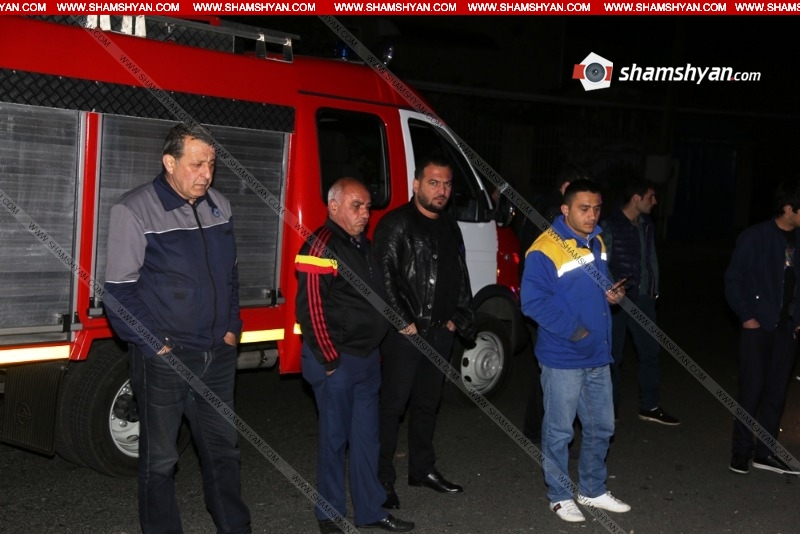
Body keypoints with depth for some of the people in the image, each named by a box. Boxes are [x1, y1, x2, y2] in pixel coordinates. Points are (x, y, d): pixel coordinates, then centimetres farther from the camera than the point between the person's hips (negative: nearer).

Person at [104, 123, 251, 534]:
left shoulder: (218, 206, 7)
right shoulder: (134, 211, -11)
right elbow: (119, 290, -11)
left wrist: (232, 327, 9)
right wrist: (154, 343, -14)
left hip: (218, 354, 6)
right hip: (165, 359, -5)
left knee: (223, 448, 16)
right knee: (160, 459, 7)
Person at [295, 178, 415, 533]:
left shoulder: (362, 245, 13)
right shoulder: (323, 246, -14)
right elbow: (310, 308, -19)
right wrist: (329, 360, -17)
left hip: (368, 358, 8)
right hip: (339, 362, -8)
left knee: (366, 438, 14)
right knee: (335, 439, 4)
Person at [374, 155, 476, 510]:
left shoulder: (449, 227, 15)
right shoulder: (396, 223, -9)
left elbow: (460, 277, 20)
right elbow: (383, 274, -16)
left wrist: (458, 317, 11)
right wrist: (403, 321, -17)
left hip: (440, 332, 7)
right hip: (405, 333, -7)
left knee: (427, 403, 17)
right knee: (393, 404, -2)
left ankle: (423, 469, 29)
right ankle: (382, 478, 5)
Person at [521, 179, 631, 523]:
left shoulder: (596, 242, 9)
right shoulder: (545, 250, -18)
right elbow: (533, 302, -22)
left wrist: (612, 294, 0)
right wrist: (572, 330, -23)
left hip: (598, 355, 8)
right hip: (563, 358, -8)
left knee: (601, 427, 16)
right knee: (559, 432, 5)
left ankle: (592, 490, 33)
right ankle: (560, 496, 22)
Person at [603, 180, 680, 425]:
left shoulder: (646, 224, 9)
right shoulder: (610, 225, -11)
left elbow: (651, 257, 14)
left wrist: (654, 288, 12)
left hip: (642, 296, 6)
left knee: (650, 349, 9)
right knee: (613, 354, 4)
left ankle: (649, 406, 21)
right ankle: (610, 409, 17)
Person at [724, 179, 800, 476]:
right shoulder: (755, 237, -9)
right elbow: (733, 279, -5)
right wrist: (746, 316, -9)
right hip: (759, 327, -5)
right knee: (752, 391, 1)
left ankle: (764, 453, 20)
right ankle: (741, 453, 13)